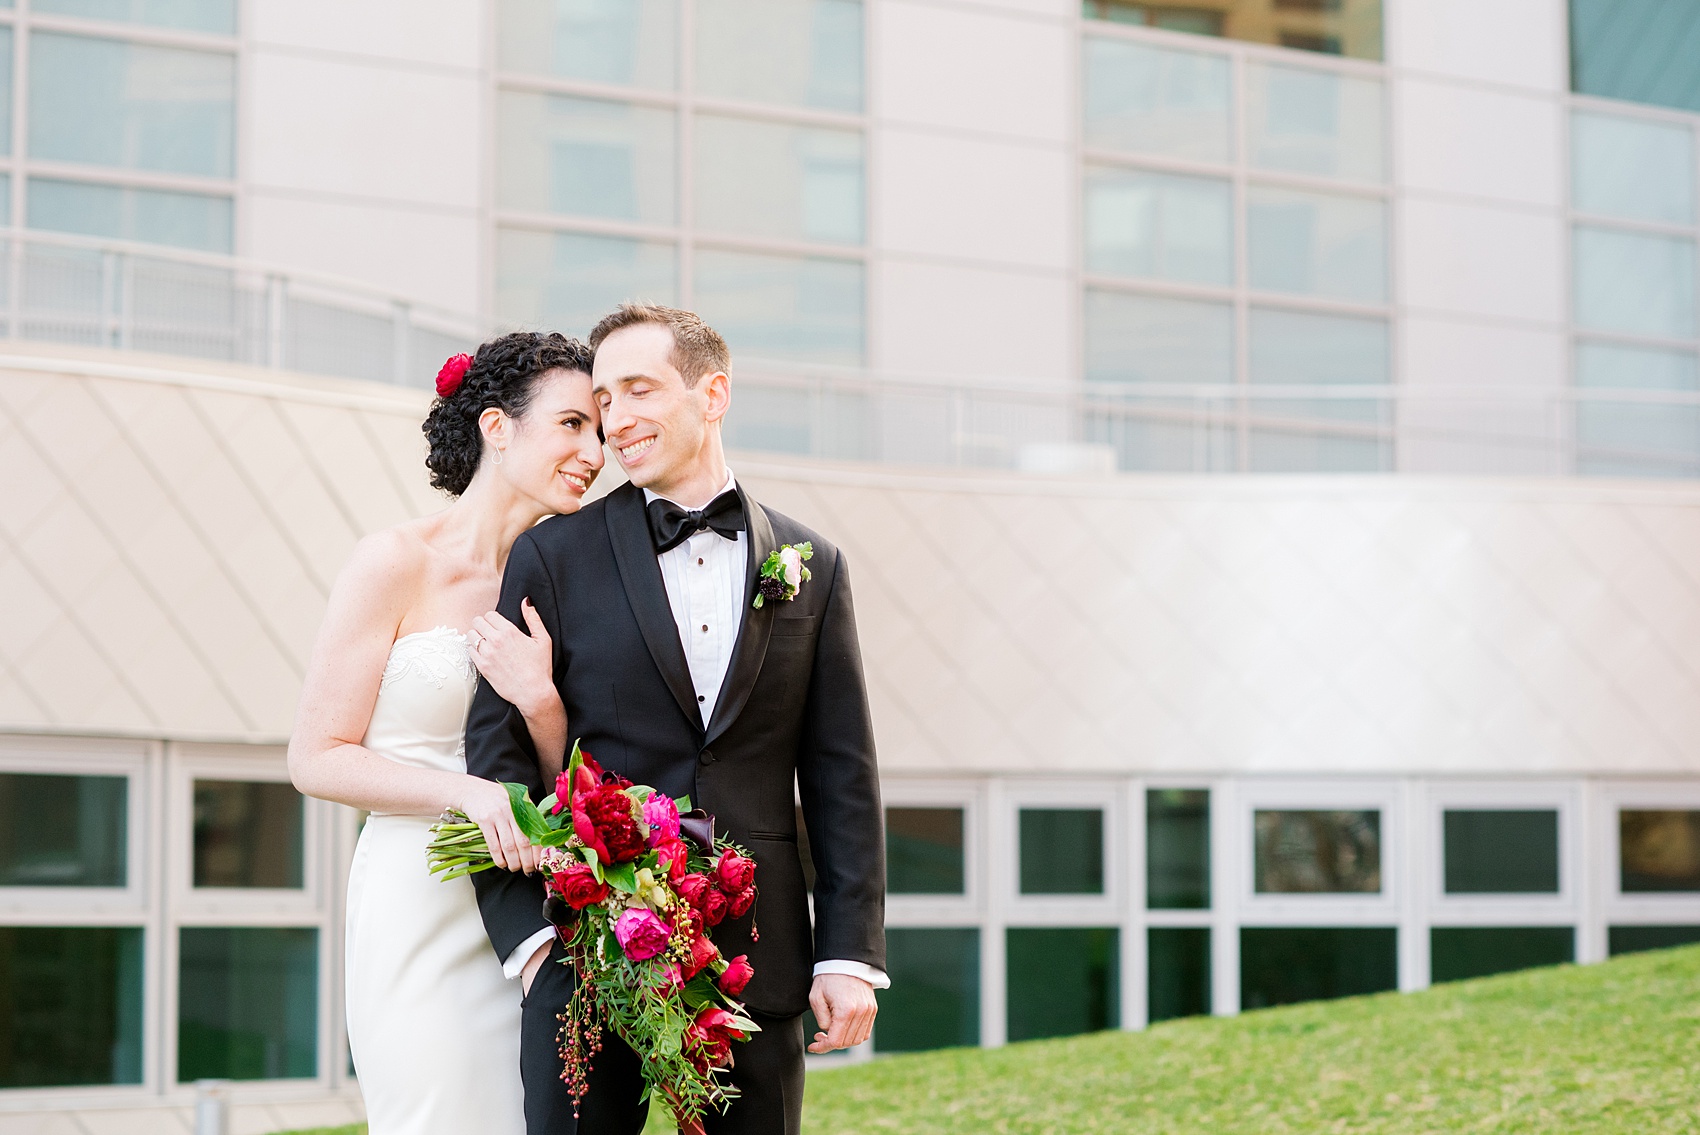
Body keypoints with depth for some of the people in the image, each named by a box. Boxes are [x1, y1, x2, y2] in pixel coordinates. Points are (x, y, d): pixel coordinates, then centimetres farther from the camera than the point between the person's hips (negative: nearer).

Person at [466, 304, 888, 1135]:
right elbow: (496, 753, -1)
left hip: (758, 961, 2)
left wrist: (851, 954, 0)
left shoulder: (811, 567, 9)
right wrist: (531, 935, -12)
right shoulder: (554, 557, 3)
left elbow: (842, 776, 8)